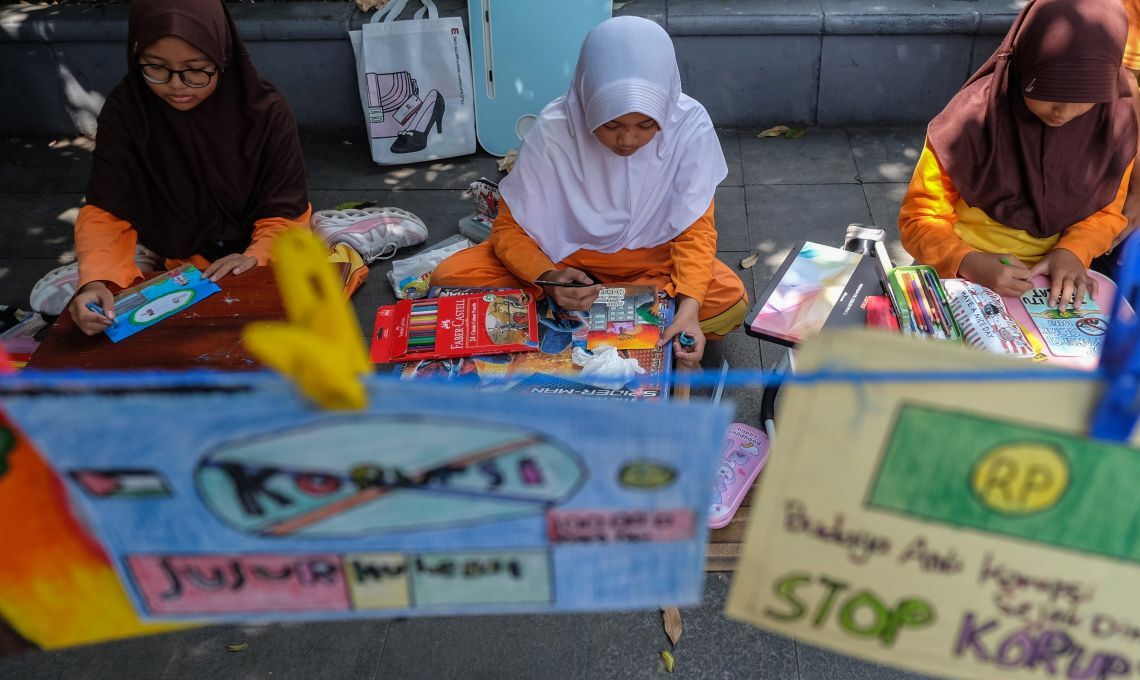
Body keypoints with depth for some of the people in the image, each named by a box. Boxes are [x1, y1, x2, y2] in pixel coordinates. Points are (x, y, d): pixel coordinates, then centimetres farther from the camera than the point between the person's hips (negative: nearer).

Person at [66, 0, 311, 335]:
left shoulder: (265, 110, -18)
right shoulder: (124, 110, -13)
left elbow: (284, 212, -14)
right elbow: (106, 212, -16)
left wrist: (256, 258, -35)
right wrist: (96, 280, -36)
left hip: (247, 249, -2)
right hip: (168, 253, 3)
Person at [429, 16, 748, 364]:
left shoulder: (690, 125, -23)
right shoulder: (553, 129, -25)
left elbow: (695, 230, -17)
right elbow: (510, 228, -17)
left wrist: (688, 309, -35)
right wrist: (547, 279, -38)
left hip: (649, 255, 1)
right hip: (564, 252, 0)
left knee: (730, 303, -28)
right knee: (450, 279, -21)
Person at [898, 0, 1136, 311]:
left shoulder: (1116, 122, -8)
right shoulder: (969, 122, -18)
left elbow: (1107, 211, 5)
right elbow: (920, 220, -13)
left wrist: (1072, 251, -15)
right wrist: (970, 264, -30)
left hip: (1056, 278, 4)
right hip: (966, 278, -4)